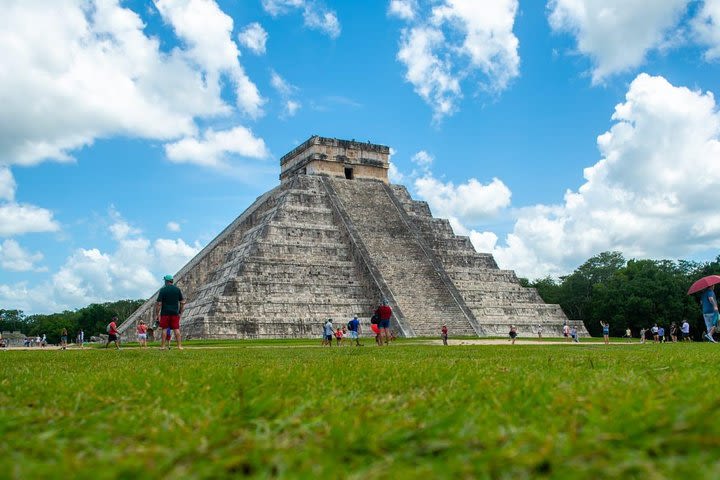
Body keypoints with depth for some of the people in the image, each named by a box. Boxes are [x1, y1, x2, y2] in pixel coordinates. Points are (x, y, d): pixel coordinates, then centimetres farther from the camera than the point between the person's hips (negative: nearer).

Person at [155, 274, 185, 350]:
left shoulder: (163, 290, -4)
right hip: (175, 313, 2)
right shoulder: (178, 289, 6)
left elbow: (158, 303, -7)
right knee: (176, 329, 3)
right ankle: (179, 346, -1)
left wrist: (157, 314, -1)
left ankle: (162, 346, 6)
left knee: (164, 329, 5)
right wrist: (180, 312, 14)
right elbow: (182, 302, 7)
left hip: (165, 313, -2)